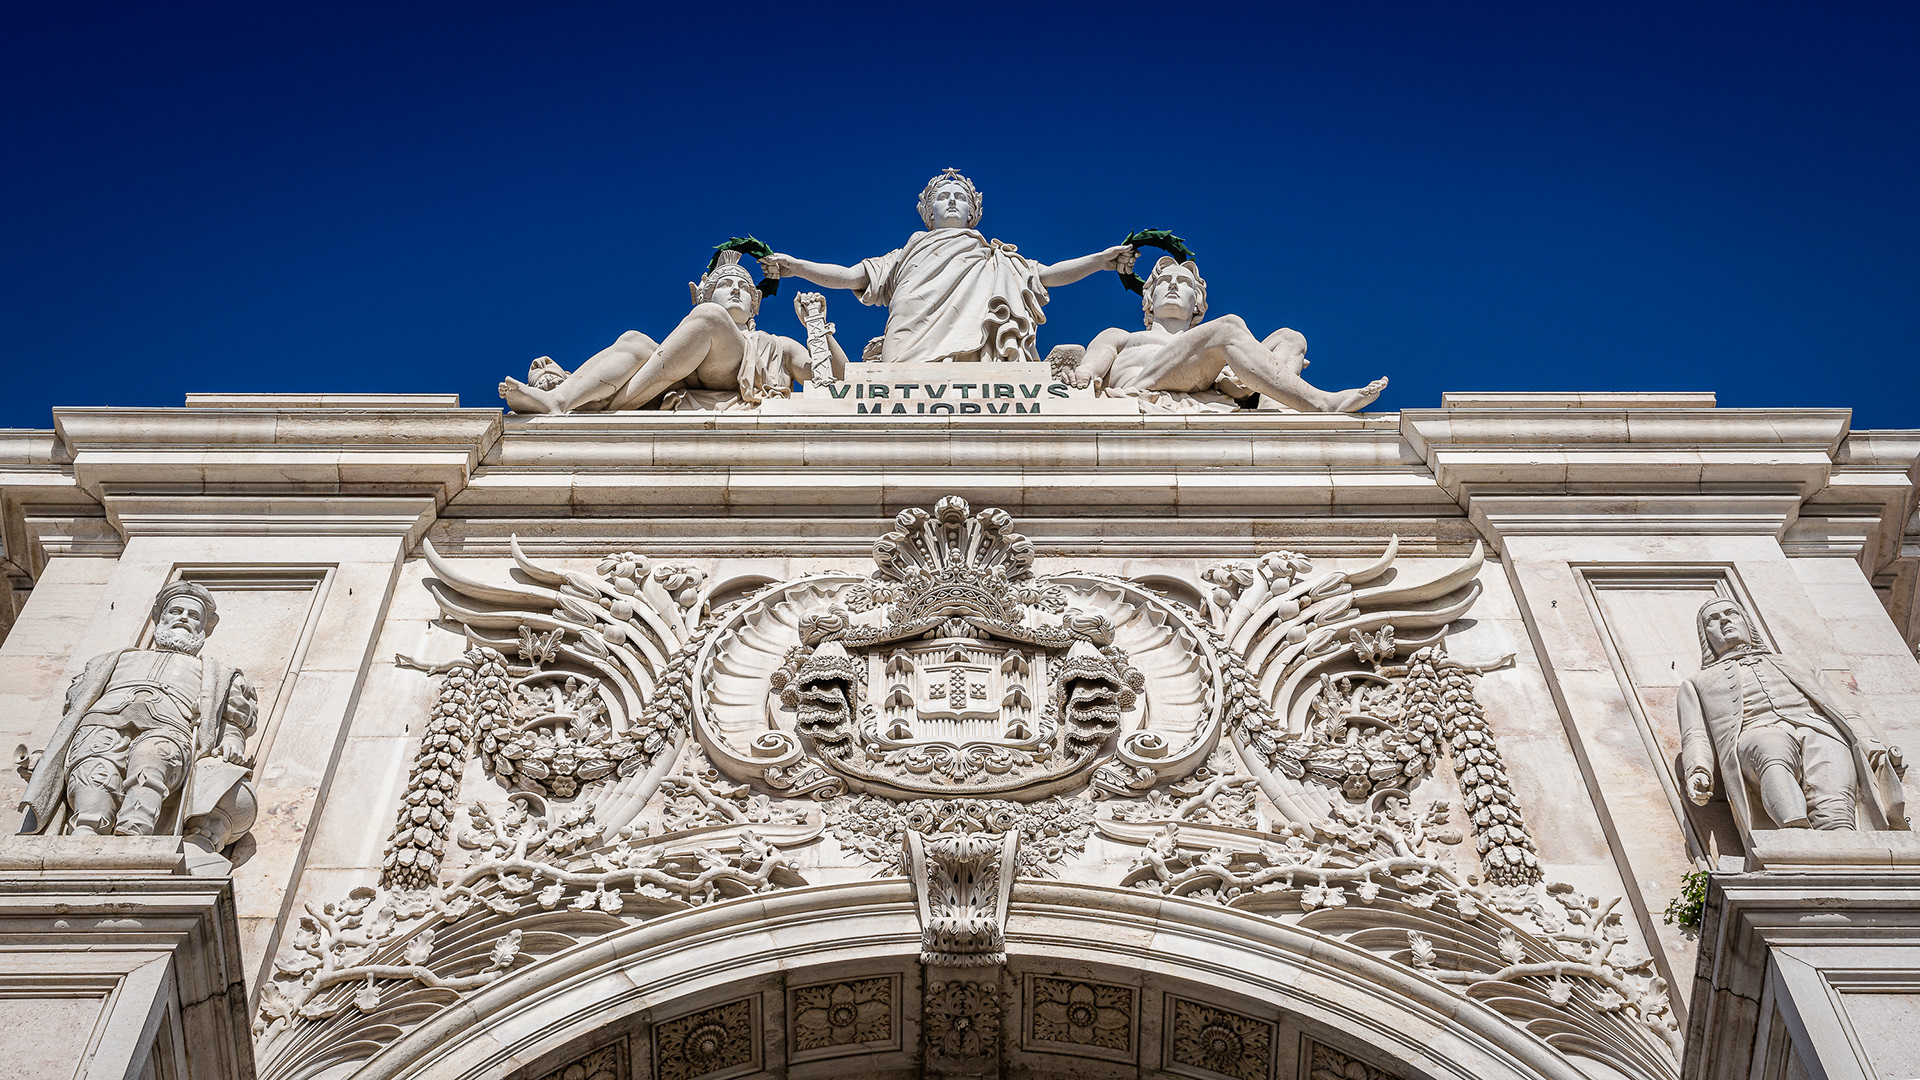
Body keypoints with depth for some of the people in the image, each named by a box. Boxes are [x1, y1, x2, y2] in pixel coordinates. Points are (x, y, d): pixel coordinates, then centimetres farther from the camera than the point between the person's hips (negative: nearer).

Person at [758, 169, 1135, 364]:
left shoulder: (999, 261, 36)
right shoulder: (905, 256, 37)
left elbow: (1050, 274, 27)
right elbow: (847, 276, 31)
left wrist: (1103, 259, 16)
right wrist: (796, 266, 19)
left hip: (979, 347, 0)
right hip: (919, 349, 0)